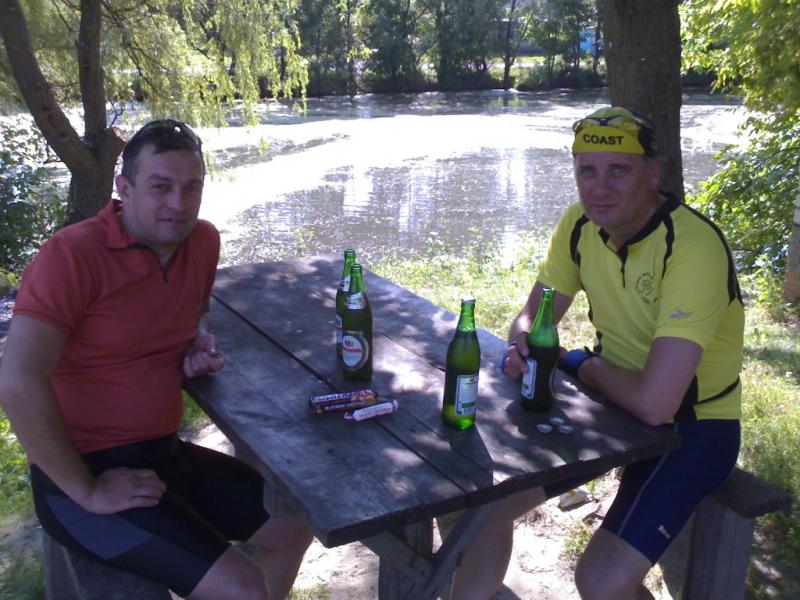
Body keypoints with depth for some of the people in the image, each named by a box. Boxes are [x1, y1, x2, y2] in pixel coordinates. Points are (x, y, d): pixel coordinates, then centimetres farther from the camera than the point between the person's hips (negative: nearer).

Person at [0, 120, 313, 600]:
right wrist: (87, 492, -20)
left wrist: (199, 343, 1)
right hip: (83, 475, -7)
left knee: (294, 524, 10)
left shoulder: (203, 240, 1)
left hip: (166, 453, 8)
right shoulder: (71, 255, -20)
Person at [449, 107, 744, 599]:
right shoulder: (580, 224, -5)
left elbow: (654, 402, -32)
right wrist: (521, 347, -18)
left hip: (693, 426, -6)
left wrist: (584, 366, -12)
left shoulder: (692, 246, -28)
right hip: (613, 398, 6)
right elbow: (535, 315, 7)